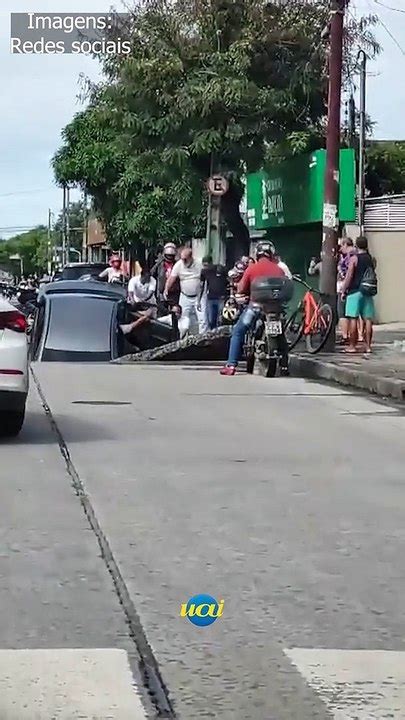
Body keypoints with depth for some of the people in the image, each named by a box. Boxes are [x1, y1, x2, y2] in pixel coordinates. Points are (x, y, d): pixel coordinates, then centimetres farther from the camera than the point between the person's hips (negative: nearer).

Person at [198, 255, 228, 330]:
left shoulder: (220, 269, -6)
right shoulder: (204, 271, 4)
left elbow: (229, 282, 0)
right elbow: (201, 287, 11)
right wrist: (199, 302, 9)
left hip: (221, 298, -3)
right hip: (210, 299, 3)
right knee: (210, 321, 3)